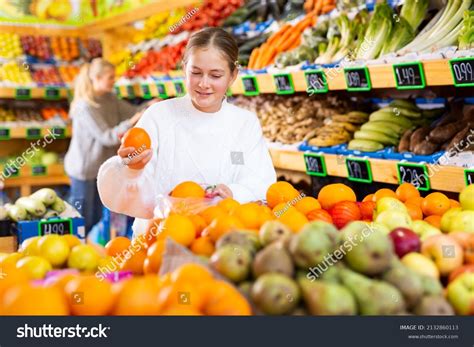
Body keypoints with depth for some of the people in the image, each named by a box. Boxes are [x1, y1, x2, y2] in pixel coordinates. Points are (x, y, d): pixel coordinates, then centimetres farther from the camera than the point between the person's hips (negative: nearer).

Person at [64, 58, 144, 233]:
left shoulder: (110, 99, 2)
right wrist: (131, 122, -33)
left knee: (96, 219, 15)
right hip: (84, 168, -8)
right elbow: (107, 137, -24)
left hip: (101, 166, 8)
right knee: (82, 221, 1)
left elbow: (133, 111, 5)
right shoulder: (85, 106, -21)